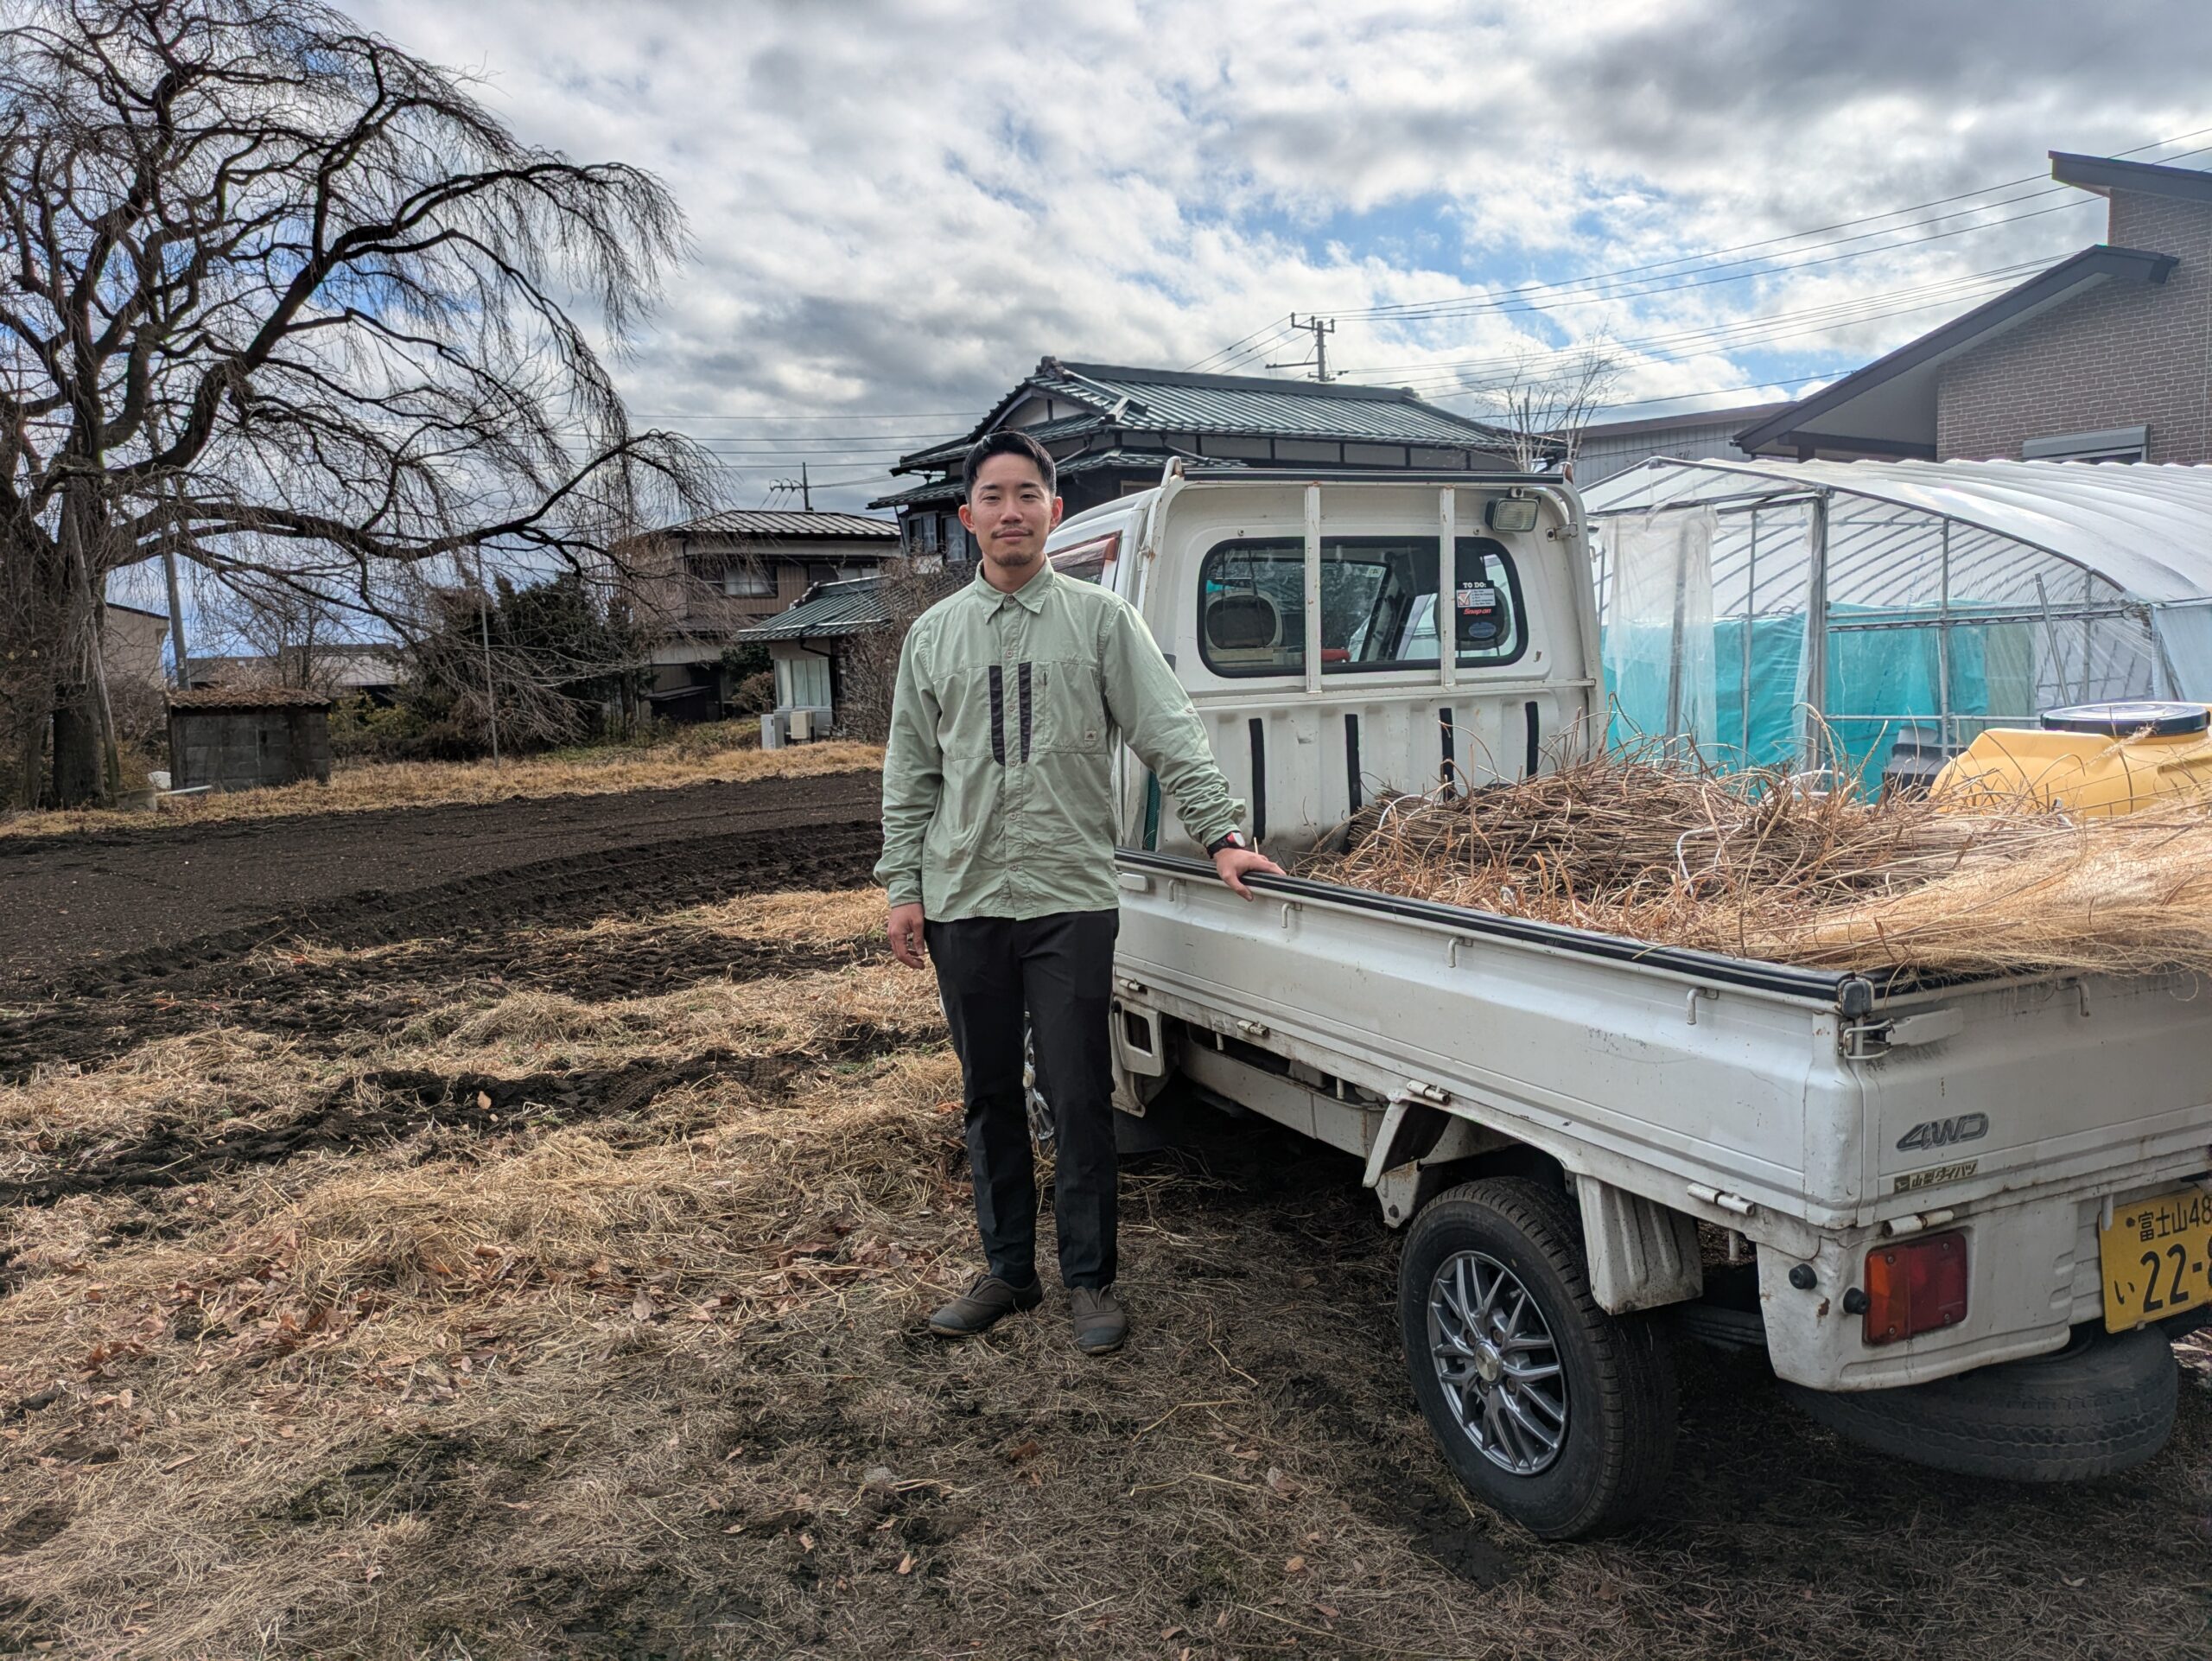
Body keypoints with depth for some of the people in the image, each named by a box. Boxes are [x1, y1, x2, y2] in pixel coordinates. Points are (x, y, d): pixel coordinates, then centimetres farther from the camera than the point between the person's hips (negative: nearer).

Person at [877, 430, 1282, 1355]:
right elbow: (910, 772, 12)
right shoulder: (934, 634, 11)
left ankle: (1089, 1279, 17)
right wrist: (904, 886, 6)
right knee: (989, 1097, 12)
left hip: (1072, 898, -3)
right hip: (964, 903, 3)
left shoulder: (1099, 618, 2)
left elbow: (1169, 734, -2)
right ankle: (1007, 1270, 27)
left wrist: (1220, 834, -12)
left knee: (1078, 1100, 0)